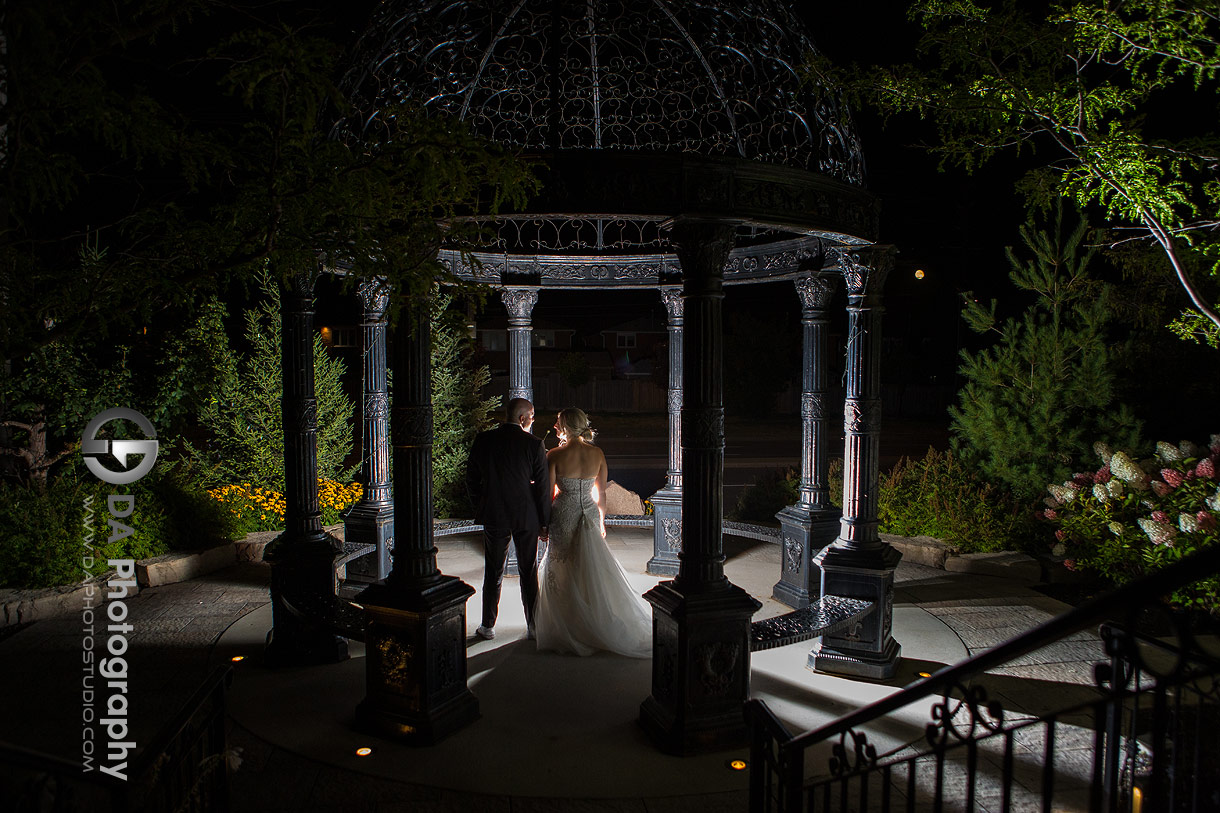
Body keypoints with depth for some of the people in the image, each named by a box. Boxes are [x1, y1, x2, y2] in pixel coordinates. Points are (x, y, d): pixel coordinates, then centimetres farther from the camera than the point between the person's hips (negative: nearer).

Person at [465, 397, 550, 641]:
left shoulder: (483, 440, -3)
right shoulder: (534, 444, -10)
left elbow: (472, 479, 3)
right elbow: (542, 486, -8)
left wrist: (480, 508, 15)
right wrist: (544, 521, 1)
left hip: (493, 516, 1)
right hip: (526, 517, -1)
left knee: (493, 573, 12)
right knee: (529, 572, 11)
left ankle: (488, 626, 19)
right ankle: (533, 627, 18)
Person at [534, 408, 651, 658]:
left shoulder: (555, 455, -11)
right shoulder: (597, 454, -2)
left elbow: (548, 493, -8)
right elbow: (601, 493, 4)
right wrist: (601, 521, 16)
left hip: (563, 517, -3)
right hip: (589, 515, 3)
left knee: (563, 573, 10)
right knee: (593, 571, 14)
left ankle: (568, 629, 17)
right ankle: (596, 624, 19)